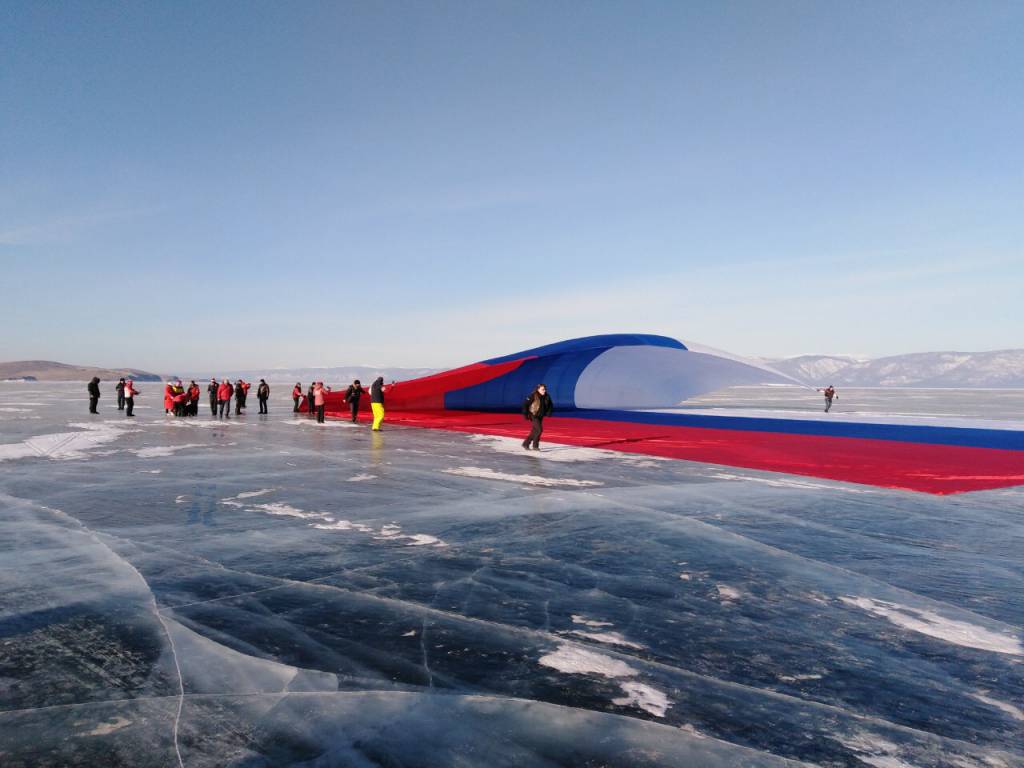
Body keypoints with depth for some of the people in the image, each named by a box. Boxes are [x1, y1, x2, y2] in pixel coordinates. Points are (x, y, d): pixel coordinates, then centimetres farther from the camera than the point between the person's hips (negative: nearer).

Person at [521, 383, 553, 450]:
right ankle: (535, 446, -3)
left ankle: (526, 444, 27)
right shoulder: (533, 396, -17)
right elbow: (525, 404, -15)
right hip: (534, 416, -7)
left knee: (534, 431, 12)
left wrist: (548, 412, 2)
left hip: (540, 417, 7)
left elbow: (550, 405, 16)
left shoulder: (547, 397, -1)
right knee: (539, 430, -16)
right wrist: (526, 414, -16)